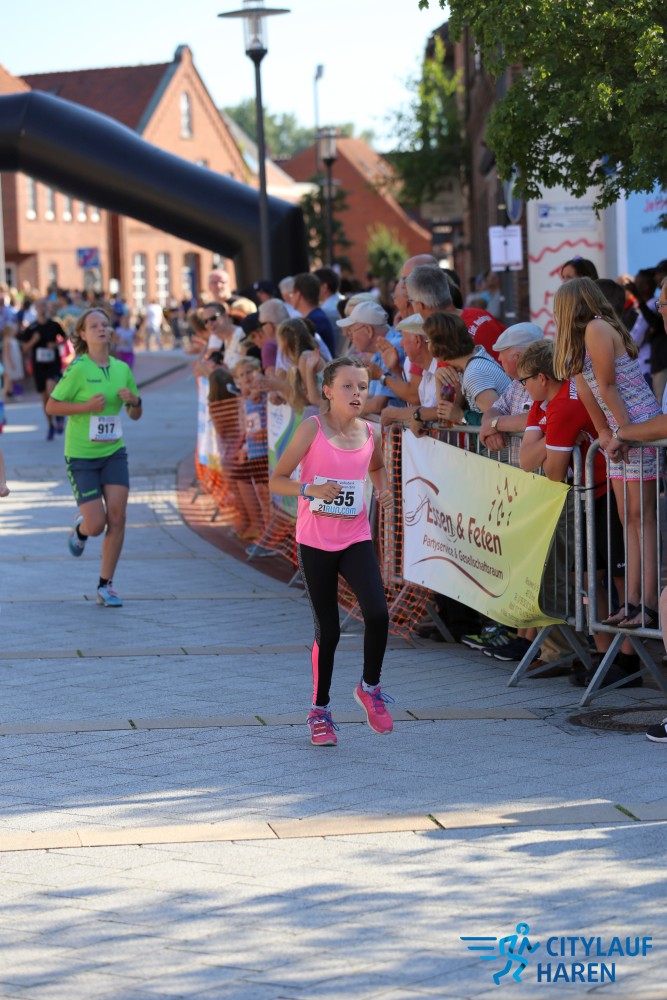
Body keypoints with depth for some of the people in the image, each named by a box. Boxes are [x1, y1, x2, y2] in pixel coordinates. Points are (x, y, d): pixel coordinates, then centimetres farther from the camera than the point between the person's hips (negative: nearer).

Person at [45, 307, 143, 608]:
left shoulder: (122, 368, 4)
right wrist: (86, 406, -21)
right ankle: (80, 529, 32)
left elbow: (135, 415, 14)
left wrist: (133, 401, -8)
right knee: (96, 524, -7)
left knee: (117, 517, -8)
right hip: (81, 456, -4)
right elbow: (51, 406, -9)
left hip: (114, 452, 4)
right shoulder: (78, 369, -12)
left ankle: (106, 586, 4)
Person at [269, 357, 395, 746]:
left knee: (378, 614, -18)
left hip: (356, 539, 2)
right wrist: (309, 490, -24)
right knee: (328, 630, 3)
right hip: (315, 541, -2)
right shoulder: (313, 429, -9)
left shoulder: (371, 434, 2)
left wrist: (384, 491, 5)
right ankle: (320, 709, 22)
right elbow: (277, 480, -7)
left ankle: (370, 687, 7)